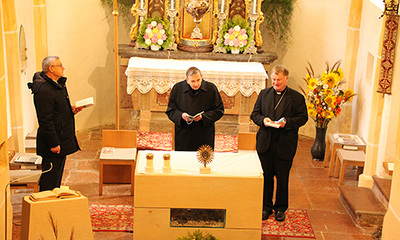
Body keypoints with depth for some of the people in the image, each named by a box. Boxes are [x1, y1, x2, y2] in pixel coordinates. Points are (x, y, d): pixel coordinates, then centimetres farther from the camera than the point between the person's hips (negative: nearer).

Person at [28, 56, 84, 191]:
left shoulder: (58, 85, 13)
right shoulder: (44, 90, -20)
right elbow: (46, 120, -22)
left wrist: (71, 110, 7)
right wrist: (54, 143, -22)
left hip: (62, 140, 10)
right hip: (53, 143, -10)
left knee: (57, 175, 18)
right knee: (50, 178, -3)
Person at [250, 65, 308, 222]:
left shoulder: (297, 97, -1)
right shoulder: (264, 94, 8)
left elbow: (303, 118, -2)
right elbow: (254, 114, 9)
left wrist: (287, 122, -18)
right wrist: (263, 120, -13)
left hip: (285, 144, -2)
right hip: (265, 143, 3)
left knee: (282, 178, 6)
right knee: (266, 176, 10)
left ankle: (280, 208, 22)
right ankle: (266, 207, 24)